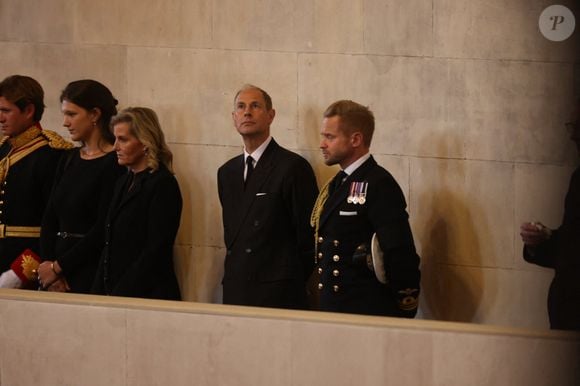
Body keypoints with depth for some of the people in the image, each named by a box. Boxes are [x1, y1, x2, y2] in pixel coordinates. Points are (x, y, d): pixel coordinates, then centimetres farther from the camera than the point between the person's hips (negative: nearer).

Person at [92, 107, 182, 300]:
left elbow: (156, 251, -14)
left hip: (148, 296, -7)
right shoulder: (123, 183, 16)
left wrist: (121, 295, -15)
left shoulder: (163, 184, -9)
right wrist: (98, 293, 6)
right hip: (114, 295, 7)